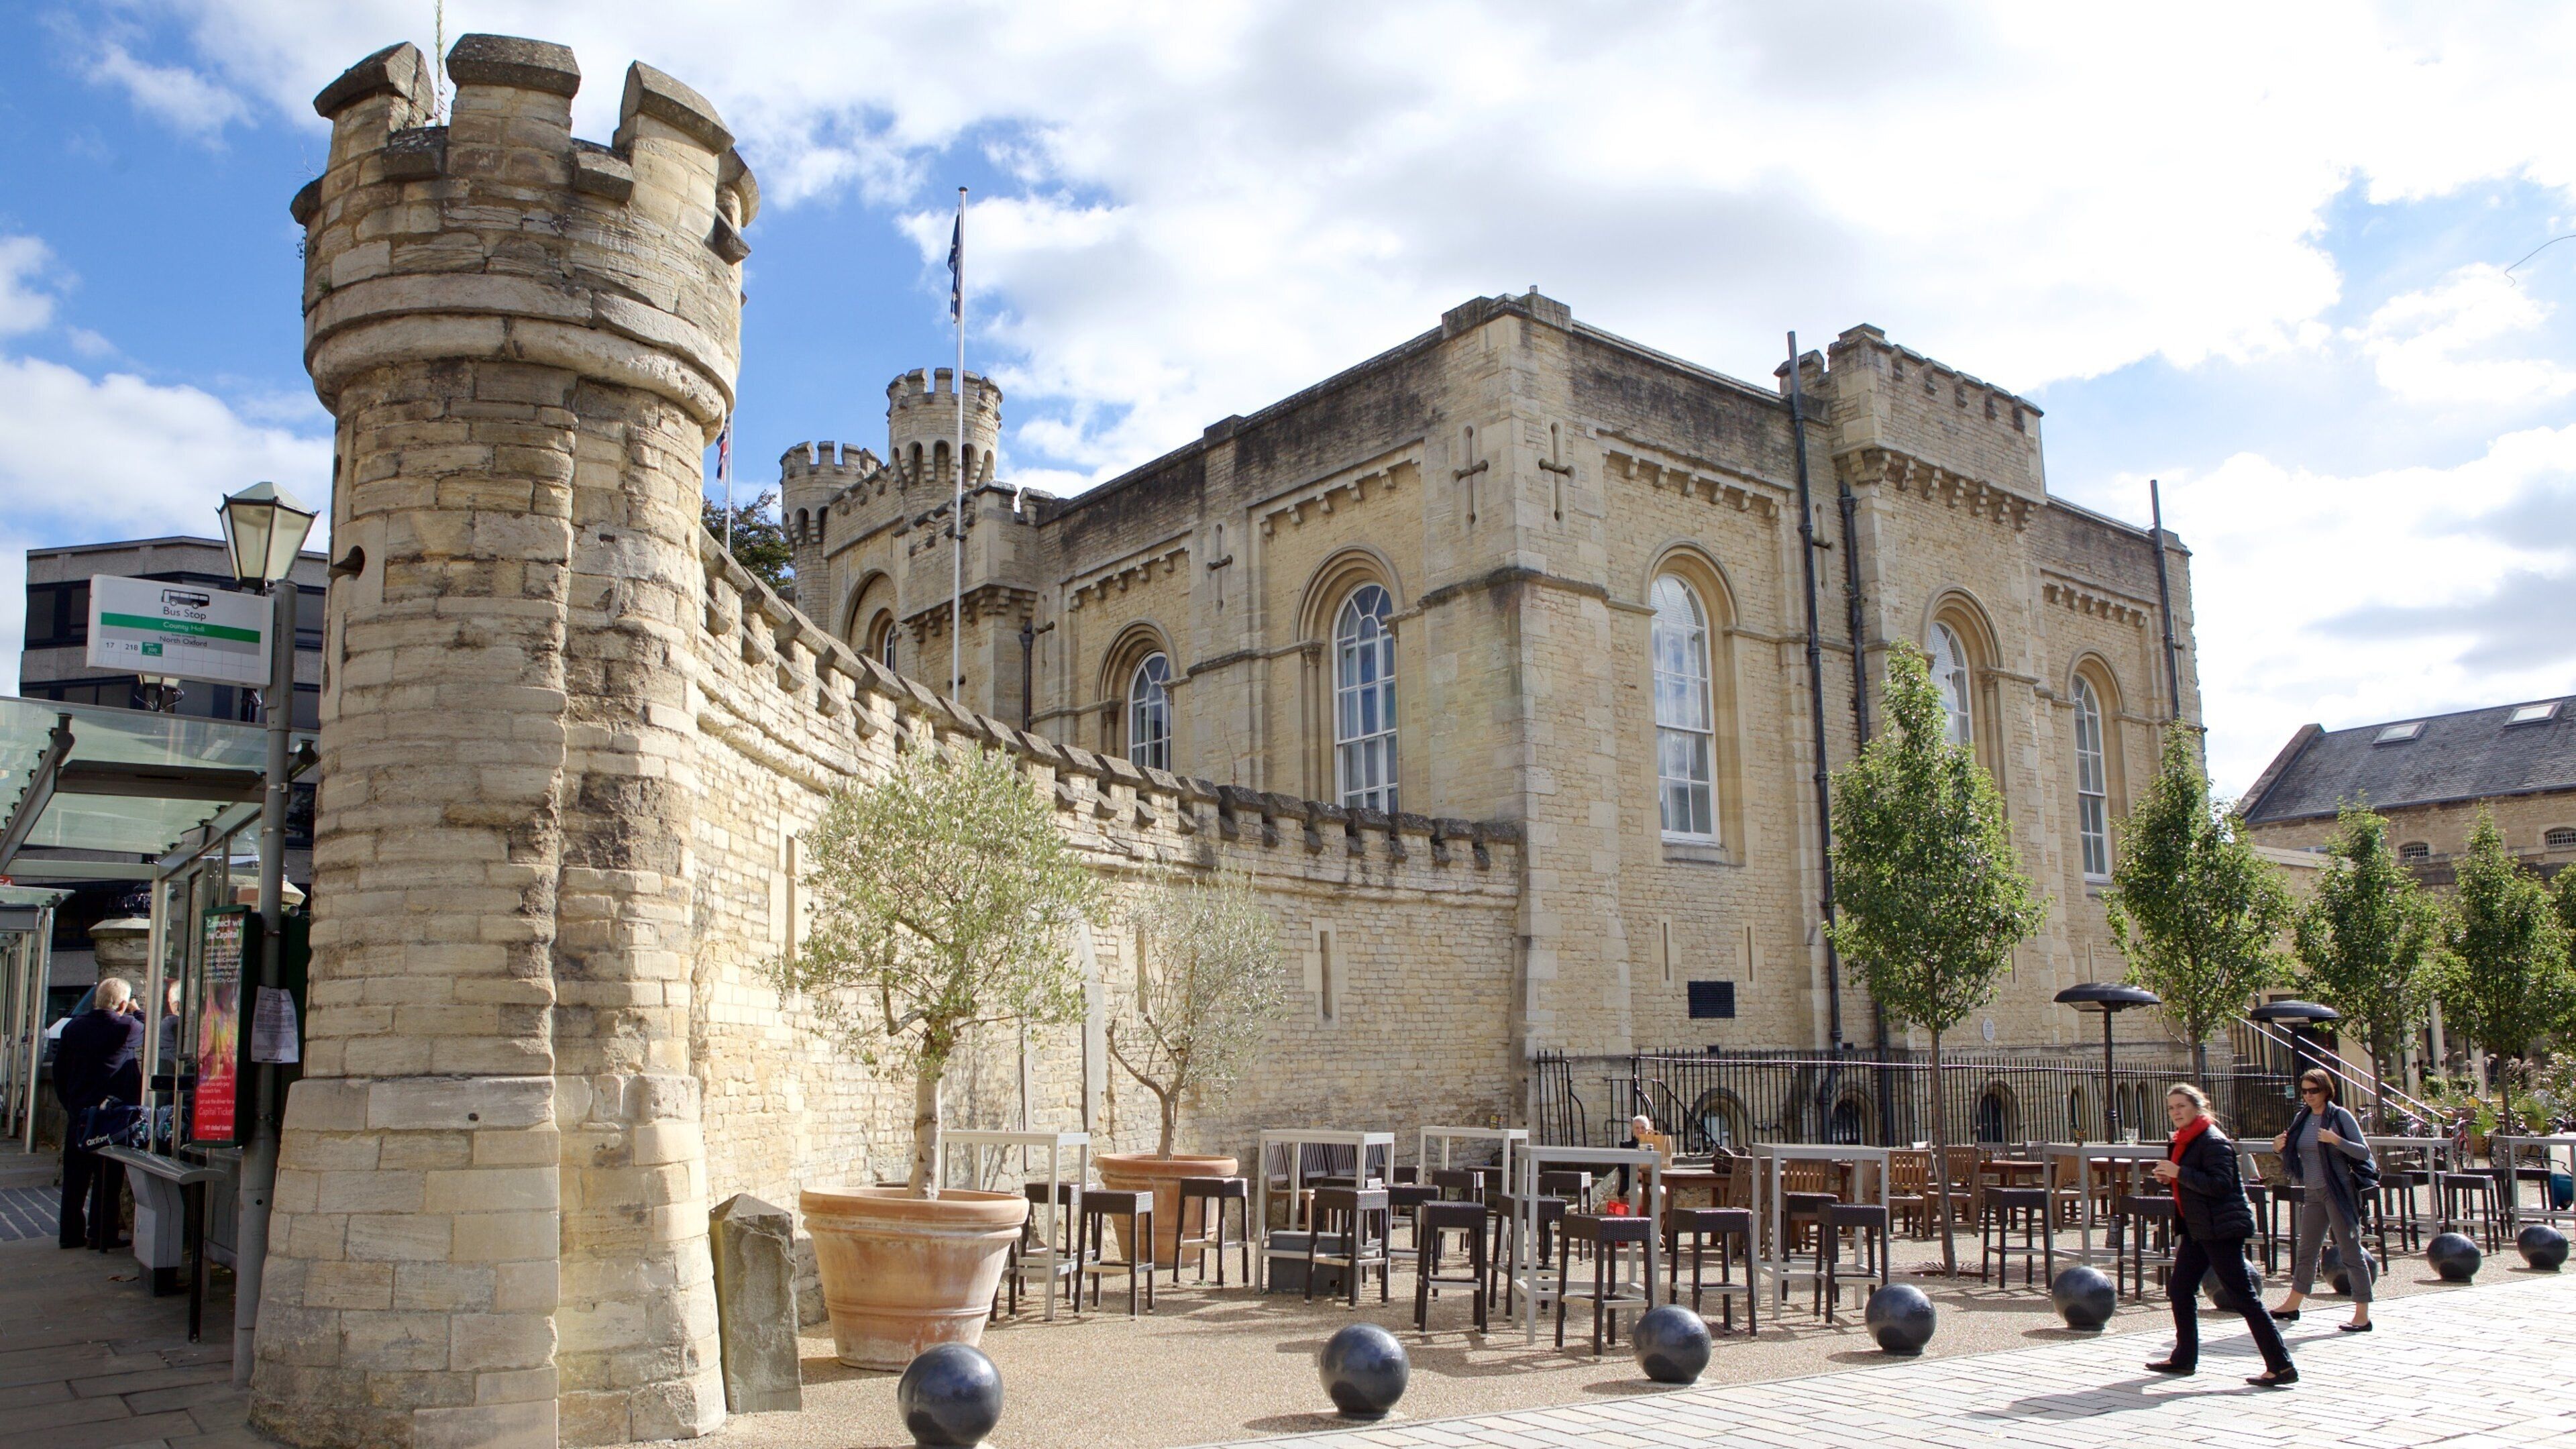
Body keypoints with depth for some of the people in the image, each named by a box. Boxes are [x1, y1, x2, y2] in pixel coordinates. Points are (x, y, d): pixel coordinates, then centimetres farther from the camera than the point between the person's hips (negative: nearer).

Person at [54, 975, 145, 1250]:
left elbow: (59, 1072, 10)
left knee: (75, 1177, 12)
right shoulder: (127, 1028, -15)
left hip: (78, 1113, 5)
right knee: (107, 1179, 2)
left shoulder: (73, 1027, 3)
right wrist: (138, 1011, 21)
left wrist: (69, 1103, 19)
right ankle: (101, 1234, 4)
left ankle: (71, 1233, 18)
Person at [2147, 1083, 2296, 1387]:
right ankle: (2183, 1358, 22)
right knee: (2180, 1288, 12)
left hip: (2222, 1229, -10)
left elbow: (2220, 1184, -26)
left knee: (2244, 1295, -8)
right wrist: (2167, 1177, 5)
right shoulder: (2182, 1141, 13)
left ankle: (2281, 1367, -3)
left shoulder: (2213, 1141, -16)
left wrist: (2179, 1173, -26)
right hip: (2197, 1230, 10)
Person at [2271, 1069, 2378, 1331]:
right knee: (2305, 1251, 16)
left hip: (2339, 1191, -7)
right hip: (2313, 1193, 7)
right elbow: (2296, 1155, 19)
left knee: (2350, 1250, -4)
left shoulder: (2340, 1116, -8)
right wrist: (2281, 1148, -2)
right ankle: (2293, 1305, 27)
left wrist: (2336, 1140, -27)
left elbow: (2364, 1153, -13)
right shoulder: (2302, 1118, 9)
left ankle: (2363, 1315, 1)